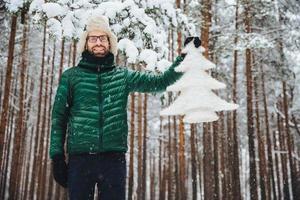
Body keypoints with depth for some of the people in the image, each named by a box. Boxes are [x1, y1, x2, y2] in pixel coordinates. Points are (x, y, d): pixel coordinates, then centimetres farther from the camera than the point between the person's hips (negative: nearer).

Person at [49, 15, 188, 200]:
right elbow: (59, 118, 8)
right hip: (80, 159, 0)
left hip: (114, 158, 1)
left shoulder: (124, 76, 11)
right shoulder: (71, 76, 9)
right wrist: (57, 156, 1)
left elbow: (161, 82, 7)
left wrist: (184, 58, -4)